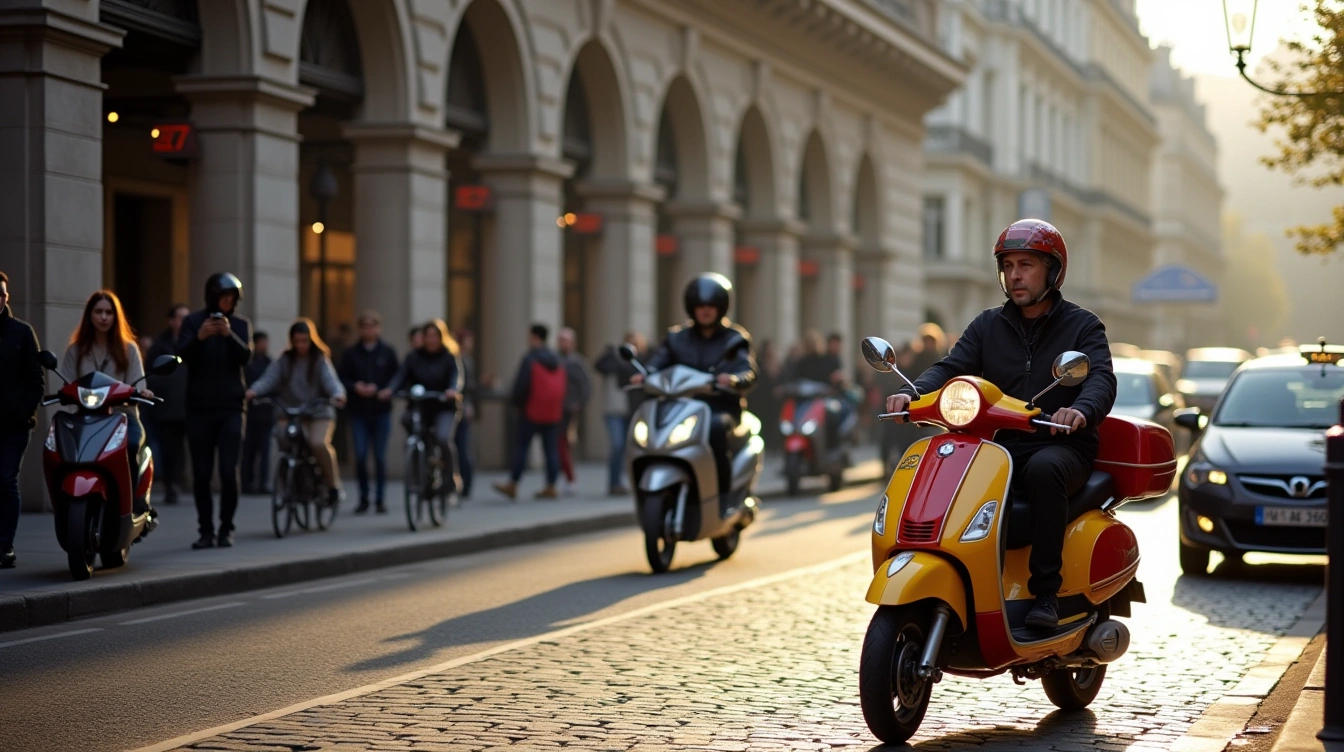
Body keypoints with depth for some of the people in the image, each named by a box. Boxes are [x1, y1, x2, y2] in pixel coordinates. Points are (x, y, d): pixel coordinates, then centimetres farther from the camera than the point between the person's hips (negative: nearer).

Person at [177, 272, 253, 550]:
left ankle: (226, 529, 2)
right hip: (199, 407, 0)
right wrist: (199, 337, -32)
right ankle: (206, 530, 7)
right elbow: (183, 354, -12)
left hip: (231, 407, 0)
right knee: (201, 473, 1)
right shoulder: (193, 321, 2)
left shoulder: (241, 324, 6)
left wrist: (229, 334, -27)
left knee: (229, 471, -7)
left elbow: (245, 356, -10)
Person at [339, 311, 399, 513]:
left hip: (381, 411, -1)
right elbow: (341, 379, 6)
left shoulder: (388, 352, 5)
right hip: (358, 412, 1)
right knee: (360, 456, -5)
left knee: (380, 457, 3)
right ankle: (363, 498, 8)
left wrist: (378, 389, -13)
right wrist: (355, 387, -13)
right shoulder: (351, 353, 7)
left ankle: (380, 499, 12)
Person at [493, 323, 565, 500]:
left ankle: (512, 485, 2)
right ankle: (551, 487, 5)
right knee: (551, 449, 6)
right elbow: (564, 384, 15)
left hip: (532, 412, -6)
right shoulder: (556, 359, 11)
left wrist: (517, 402, -1)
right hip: (553, 412, 6)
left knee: (521, 446, 0)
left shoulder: (529, 359, -11)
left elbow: (521, 385, -17)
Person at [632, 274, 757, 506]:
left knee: (715, 427, -37)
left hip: (723, 407, -3)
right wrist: (644, 375, -21)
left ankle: (724, 493, -28)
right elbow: (659, 361, 3)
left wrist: (733, 379, -32)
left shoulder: (734, 339, 7)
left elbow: (749, 374, -8)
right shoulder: (678, 337, 16)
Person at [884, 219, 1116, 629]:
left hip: (1061, 446, -4)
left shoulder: (1082, 325, 5)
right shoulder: (988, 325, 16)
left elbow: (1101, 379, -12)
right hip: (1001, 447, 4)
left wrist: (1082, 410, -37)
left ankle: (1045, 590, -33)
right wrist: (912, 393, -21)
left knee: (1044, 469, -38)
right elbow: (951, 367, 2)